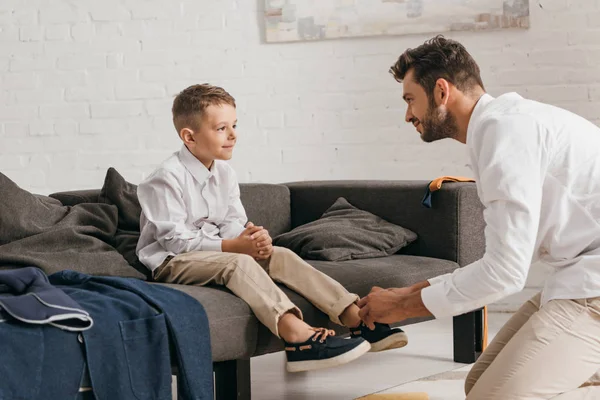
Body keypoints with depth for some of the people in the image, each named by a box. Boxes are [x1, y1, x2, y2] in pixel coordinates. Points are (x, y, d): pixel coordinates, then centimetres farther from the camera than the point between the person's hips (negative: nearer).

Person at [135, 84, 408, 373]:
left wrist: (253, 237, -18)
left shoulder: (224, 174, 11)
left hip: (214, 250, 8)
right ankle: (296, 335, -53)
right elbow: (173, 239, -21)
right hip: (170, 262, -8)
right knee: (238, 263, -34)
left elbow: (232, 222, 7)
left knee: (281, 256, -8)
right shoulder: (167, 178, -16)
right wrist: (232, 246, -26)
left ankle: (355, 317, -18)